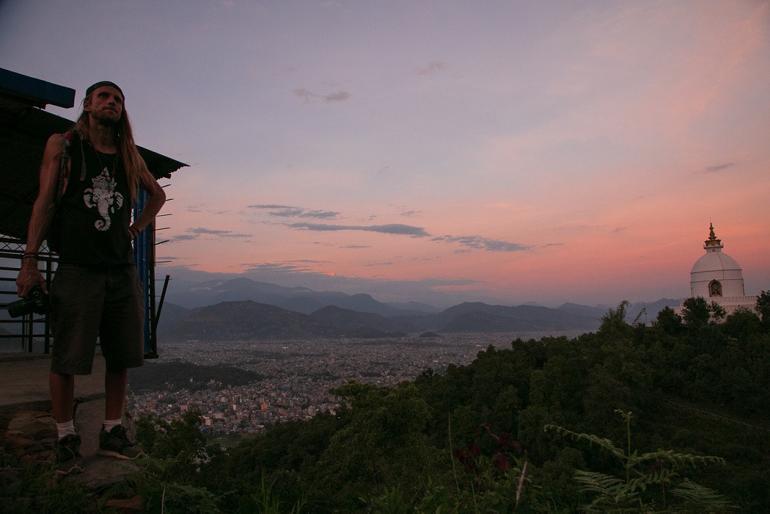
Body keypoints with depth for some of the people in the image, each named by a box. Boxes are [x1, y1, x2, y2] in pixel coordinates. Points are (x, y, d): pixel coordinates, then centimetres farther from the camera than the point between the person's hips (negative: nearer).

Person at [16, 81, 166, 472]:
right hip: (77, 268, -4)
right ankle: (66, 437, 13)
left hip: (122, 270, 4)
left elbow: (157, 195, 30)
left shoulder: (129, 155, 14)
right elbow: (44, 202, -1)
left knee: (121, 357, 5)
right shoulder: (61, 146, 5)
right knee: (66, 359, -1)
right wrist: (29, 260, -8)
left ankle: (112, 432, 17)